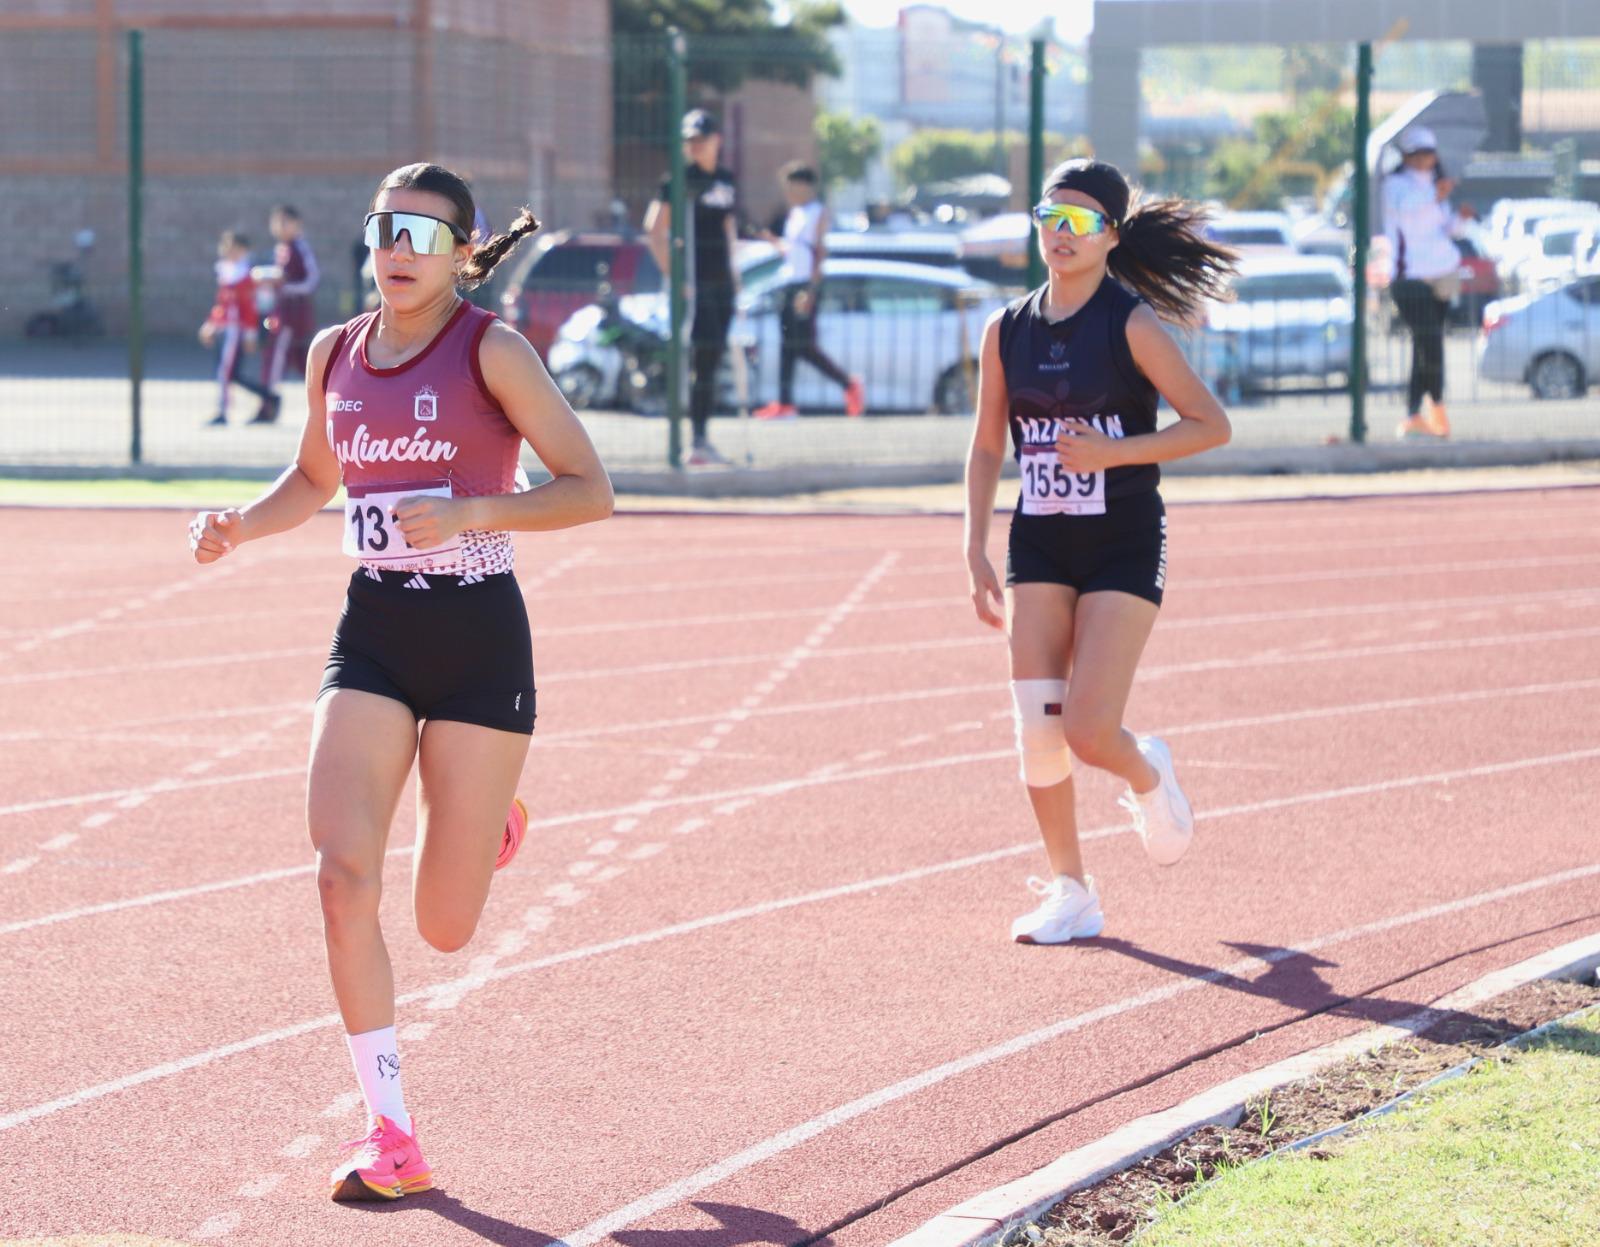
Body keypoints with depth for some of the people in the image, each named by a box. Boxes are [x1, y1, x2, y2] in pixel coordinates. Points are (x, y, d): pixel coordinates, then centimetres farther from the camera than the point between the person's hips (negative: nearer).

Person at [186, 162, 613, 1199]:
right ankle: (392, 1140, -8)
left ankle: (491, 828, 40)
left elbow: (590, 491, -10)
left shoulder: (490, 349, -8)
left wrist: (471, 512, -23)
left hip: (478, 636, -4)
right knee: (344, 873, -16)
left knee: (443, 926, 1)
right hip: (374, 635, 4)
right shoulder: (336, 354, 7)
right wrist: (238, 527, 6)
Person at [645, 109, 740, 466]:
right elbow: (654, 229, -10)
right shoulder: (679, 181, -6)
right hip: (694, 285, -7)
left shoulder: (726, 181, 15)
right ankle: (698, 443, -15)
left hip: (721, 284, 7)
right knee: (702, 360, -14)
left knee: (711, 364, 9)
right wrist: (673, 274, -16)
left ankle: (703, 441, 15)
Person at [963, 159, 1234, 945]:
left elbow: (1211, 425, -10)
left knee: (1091, 733, -12)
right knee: (1036, 729, -4)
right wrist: (977, 551, 6)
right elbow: (986, 446, 13)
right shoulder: (1008, 332, 4)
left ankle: (1147, 777, 24)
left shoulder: (1131, 326, -9)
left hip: (1124, 548, -4)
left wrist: (1115, 452, -20)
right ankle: (1069, 892, 11)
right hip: (1040, 547, 4)